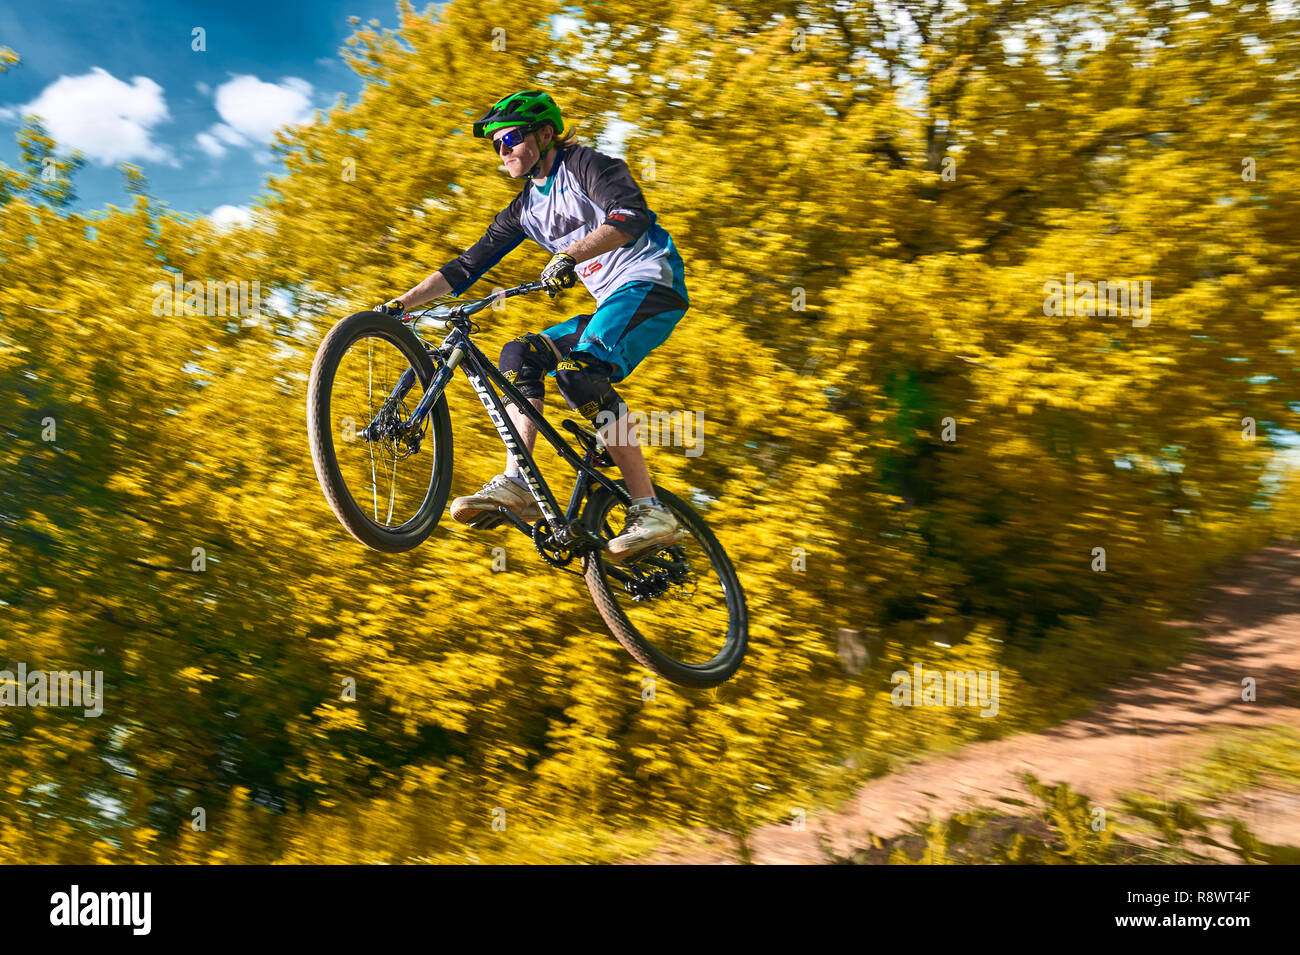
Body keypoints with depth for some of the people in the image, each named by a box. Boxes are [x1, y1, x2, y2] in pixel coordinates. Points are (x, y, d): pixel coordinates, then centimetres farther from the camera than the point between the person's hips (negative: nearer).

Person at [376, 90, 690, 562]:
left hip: (651, 283, -8)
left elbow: (631, 217, -22)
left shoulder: (584, 164, -3)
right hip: (611, 304, 8)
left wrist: (570, 254, -36)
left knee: (579, 371, -29)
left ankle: (651, 512, -31)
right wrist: (404, 302, 10)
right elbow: (467, 265, 18)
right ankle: (516, 484, -15)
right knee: (519, 355, -6)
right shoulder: (525, 209, 18)